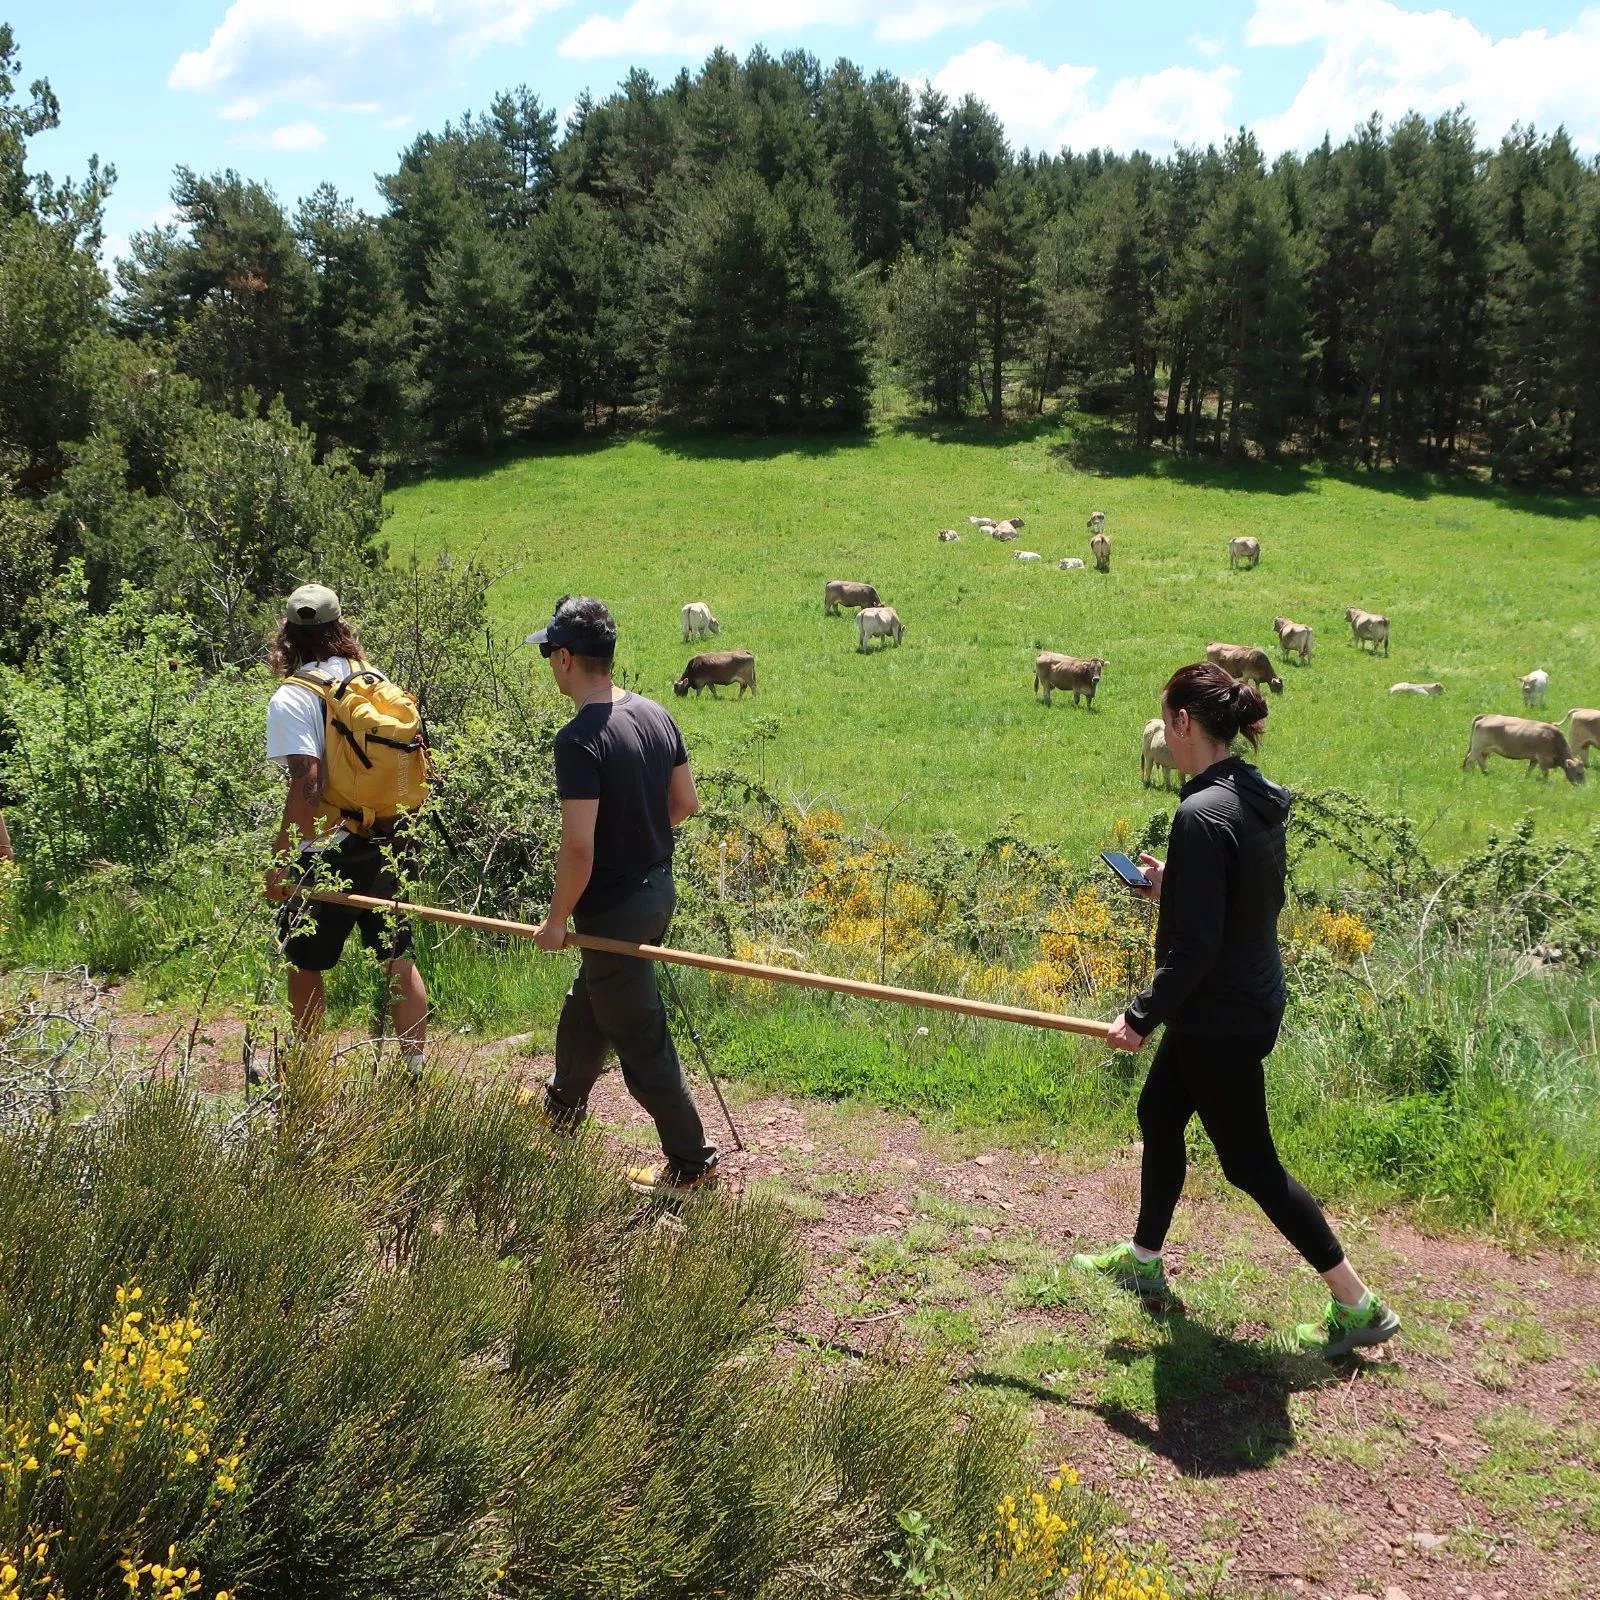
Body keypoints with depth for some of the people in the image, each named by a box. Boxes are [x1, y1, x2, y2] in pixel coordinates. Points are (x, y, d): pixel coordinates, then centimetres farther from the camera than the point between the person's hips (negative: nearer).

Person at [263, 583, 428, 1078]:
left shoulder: (292, 699, -15)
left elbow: (307, 786, -24)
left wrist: (279, 859, -18)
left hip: (327, 854, -5)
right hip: (384, 846, 5)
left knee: (303, 963, 13)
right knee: (398, 958, 14)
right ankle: (417, 1069, 20)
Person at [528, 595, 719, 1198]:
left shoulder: (578, 741, -25)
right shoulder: (656, 715, 0)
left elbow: (578, 847, -26)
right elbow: (686, 802, 9)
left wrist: (557, 919, -12)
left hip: (614, 911, -9)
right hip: (659, 891, 9)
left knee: (640, 1040, 5)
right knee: (584, 1012, 28)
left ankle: (691, 1163, 16)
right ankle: (562, 1108, 49)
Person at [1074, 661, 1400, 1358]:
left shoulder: (1202, 815, -26)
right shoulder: (1258, 800, 3)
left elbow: (1197, 945, -26)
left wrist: (1142, 1016, -17)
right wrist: (1172, 886, 8)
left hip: (1221, 1018, -10)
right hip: (1251, 999, 10)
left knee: (1250, 1163, 4)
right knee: (1158, 1116, 24)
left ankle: (1359, 1305, 14)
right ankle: (1143, 1257, 41)